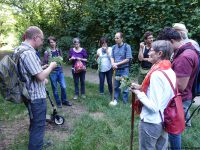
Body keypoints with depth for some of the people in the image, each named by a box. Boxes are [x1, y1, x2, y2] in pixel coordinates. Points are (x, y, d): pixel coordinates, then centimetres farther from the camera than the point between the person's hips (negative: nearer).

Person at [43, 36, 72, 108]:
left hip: (60, 71, 4)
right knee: (55, 89, 7)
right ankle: (58, 103, 23)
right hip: (52, 72, -3)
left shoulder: (59, 50, 8)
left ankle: (64, 101, 23)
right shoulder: (47, 52, -6)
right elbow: (44, 63, -4)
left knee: (63, 86, 2)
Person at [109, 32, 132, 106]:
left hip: (124, 69, -4)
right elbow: (112, 57, 8)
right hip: (116, 69, 4)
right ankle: (115, 99, 29)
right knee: (116, 86, 14)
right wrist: (113, 64, -13)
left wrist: (117, 63, -14)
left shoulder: (127, 46, -10)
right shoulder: (114, 47, 4)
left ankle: (125, 102, 16)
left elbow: (128, 59, -13)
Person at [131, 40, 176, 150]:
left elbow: (154, 106, -27)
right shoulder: (171, 72, -1)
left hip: (151, 122, -7)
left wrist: (138, 92, -14)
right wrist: (142, 87, 4)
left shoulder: (156, 74, -26)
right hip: (165, 120, 8)